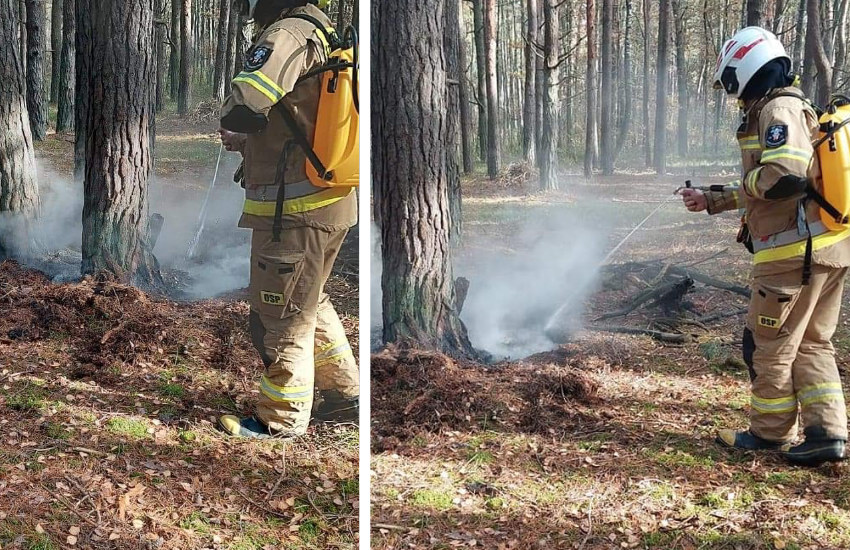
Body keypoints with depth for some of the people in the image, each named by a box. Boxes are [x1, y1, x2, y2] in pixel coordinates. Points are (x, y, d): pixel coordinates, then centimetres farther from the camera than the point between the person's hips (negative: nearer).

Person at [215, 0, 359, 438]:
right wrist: (250, 140, 7)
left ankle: (282, 420, 15)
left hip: (293, 211, -10)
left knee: (282, 319, 4)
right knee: (310, 303, 25)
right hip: (330, 204, 10)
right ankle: (344, 394, 35)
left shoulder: (287, 35, -18)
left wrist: (233, 128, -6)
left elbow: (241, 110, -30)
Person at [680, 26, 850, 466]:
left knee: (769, 345, 3)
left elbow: (783, 176, -27)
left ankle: (771, 432, 15)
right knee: (812, 343, 13)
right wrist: (712, 201, 31)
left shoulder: (779, 109, -11)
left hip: (795, 251, -10)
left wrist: (745, 184, -8)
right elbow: (762, 193, 27)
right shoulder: (792, 109, 20)